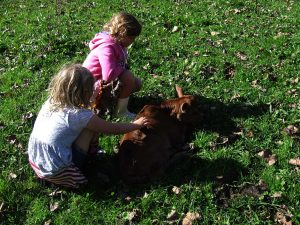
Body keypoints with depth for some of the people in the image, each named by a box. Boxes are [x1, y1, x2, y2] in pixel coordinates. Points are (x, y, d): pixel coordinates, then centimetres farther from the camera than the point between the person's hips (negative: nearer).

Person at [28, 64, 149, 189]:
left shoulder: (50, 102, -2)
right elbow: (114, 129, -6)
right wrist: (137, 124, 9)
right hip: (56, 173, -7)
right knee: (91, 129, -3)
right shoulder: (79, 115, -20)